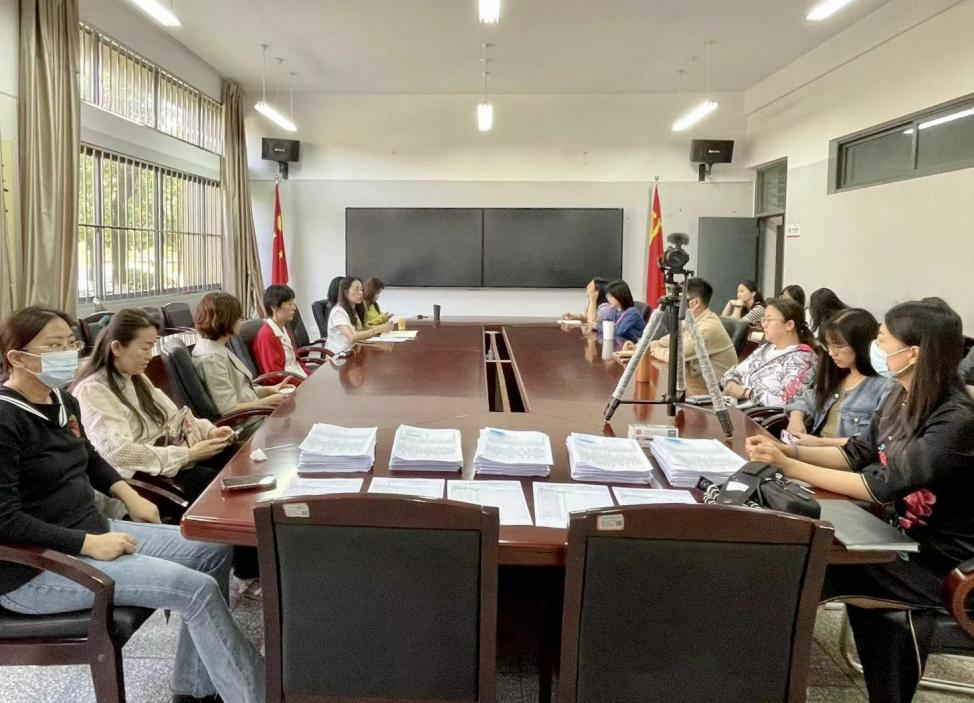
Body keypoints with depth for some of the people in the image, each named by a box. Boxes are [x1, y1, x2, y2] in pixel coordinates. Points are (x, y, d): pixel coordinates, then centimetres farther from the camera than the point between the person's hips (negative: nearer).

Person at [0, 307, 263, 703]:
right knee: (196, 588, -20)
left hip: (91, 531, 10)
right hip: (36, 568, -10)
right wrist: (89, 543, -24)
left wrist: (129, 495, 10)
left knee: (212, 551, 3)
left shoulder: (62, 401, 7)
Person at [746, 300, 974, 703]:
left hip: (940, 562, -7)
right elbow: (857, 454, 6)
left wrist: (789, 467, -25)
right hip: (903, 536, 7)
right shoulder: (902, 398, 0)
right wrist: (789, 450, -9)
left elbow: (880, 487, -28)